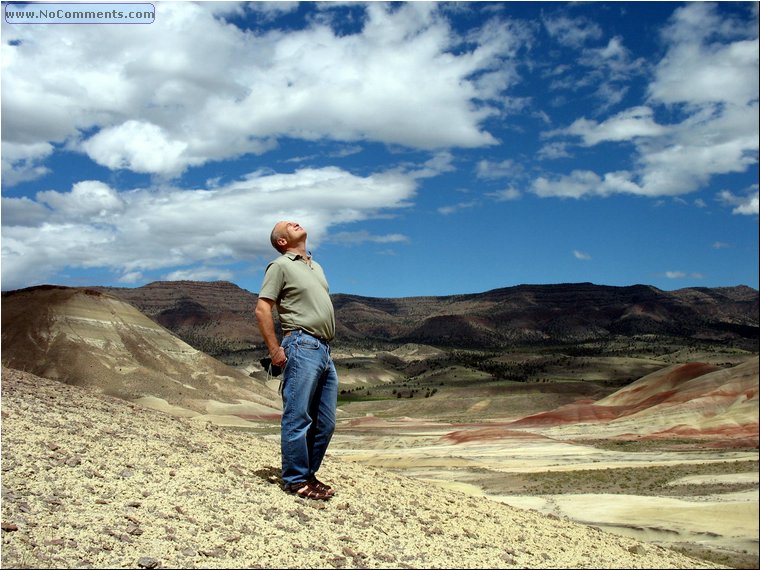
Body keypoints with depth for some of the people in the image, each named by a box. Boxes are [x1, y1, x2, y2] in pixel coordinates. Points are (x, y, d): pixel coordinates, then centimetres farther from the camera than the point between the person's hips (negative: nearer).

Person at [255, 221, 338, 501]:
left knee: (325, 422, 9)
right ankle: (296, 480, 3)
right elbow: (262, 309, -7)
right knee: (298, 418, -5)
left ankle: (309, 474, 19)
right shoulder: (281, 266, -1)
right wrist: (275, 350, -12)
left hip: (324, 350, 8)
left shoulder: (316, 267, 23)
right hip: (302, 347, -8)